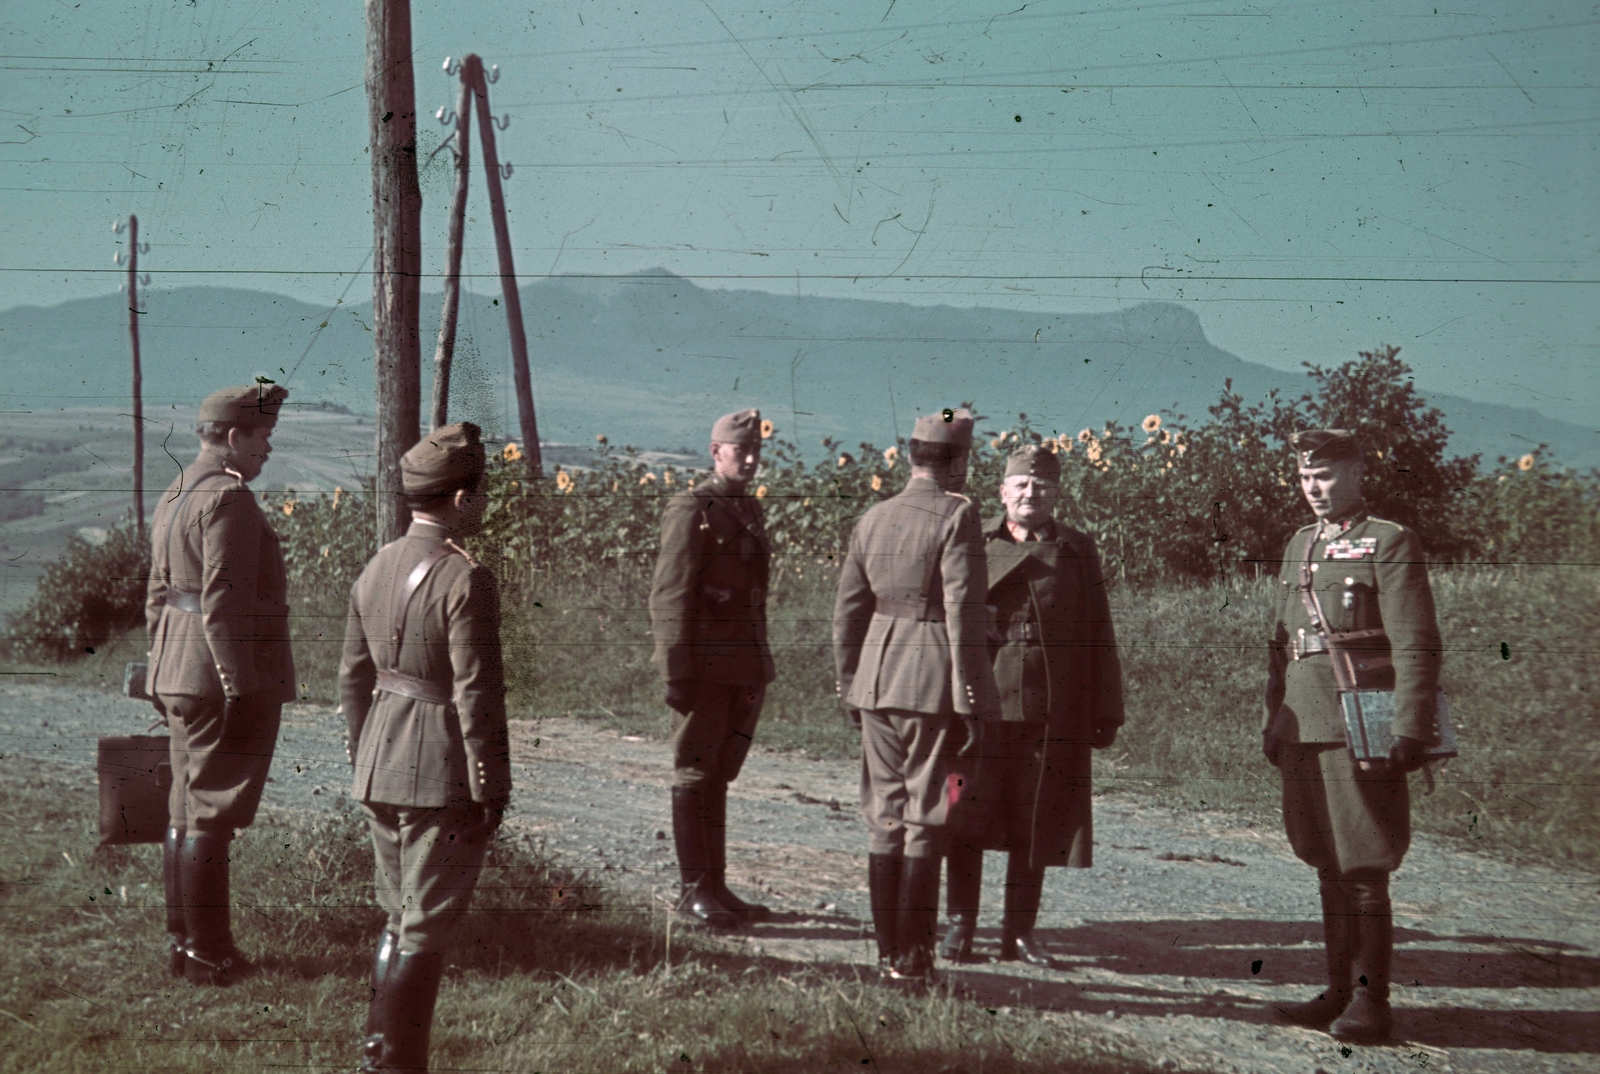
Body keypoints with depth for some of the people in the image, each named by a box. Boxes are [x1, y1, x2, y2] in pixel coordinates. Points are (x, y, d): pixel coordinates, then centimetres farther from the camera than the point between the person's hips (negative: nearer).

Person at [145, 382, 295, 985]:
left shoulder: (175, 496, 16)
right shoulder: (228, 498, -16)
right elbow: (223, 602, -22)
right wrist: (240, 688, -21)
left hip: (179, 679, 10)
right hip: (225, 678, -10)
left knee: (186, 812, 15)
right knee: (212, 816, -5)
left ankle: (182, 943, 23)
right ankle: (208, 956, 1)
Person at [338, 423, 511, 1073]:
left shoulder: (376, 569, 7)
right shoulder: (466, 580, -17)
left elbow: (353, 678, 14)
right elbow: (477, 695, -18)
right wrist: (491, 792, -12)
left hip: (380, 774, 8)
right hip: (443, 778, -8)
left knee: (399, 919, 20)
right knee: (426, 931, 2)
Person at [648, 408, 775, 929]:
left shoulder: (751, 510, 16)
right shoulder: (691, 510, -9)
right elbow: (669, 598, -13)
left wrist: (760, 669, 19)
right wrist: (676, 672, -18)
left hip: (747, 666, 8)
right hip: (705, 665, -7)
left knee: (719, 777, 12)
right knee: (694, 777, -1)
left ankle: (715, 886, 16)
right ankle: (692, 892, 3)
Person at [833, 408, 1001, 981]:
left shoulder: (873, 518, 9)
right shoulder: (957, 516, -10)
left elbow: (847, 611, 13)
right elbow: (964, 611, -14)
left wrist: (850, 691, 22)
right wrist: (971, 702, -11)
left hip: (877, 678, 6)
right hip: (934, 683, -6)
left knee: (884, 816, 12)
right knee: (925, 821, 0)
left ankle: (887, 950, 17)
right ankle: (913, 956, 2)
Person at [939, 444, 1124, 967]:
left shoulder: (1078, 551, 9)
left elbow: (1098, 636, 9)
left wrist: (1106, 710, 6)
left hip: (1051, 709, 1)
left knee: (1036, 824, 6)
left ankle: (1019, 930, 16)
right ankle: (960, 924, 14)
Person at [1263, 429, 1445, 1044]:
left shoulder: (1391, 544, -6)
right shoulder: (1299, 547, 16)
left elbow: (1417, 647, -11)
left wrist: (1410, 733, -17)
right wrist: (1274, 720, 18)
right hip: (1304, 734, 7)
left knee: (1364, 872, -3)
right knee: (1328, 868, 12)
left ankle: (1371, 1000, 5)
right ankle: (1339, 990, 20)